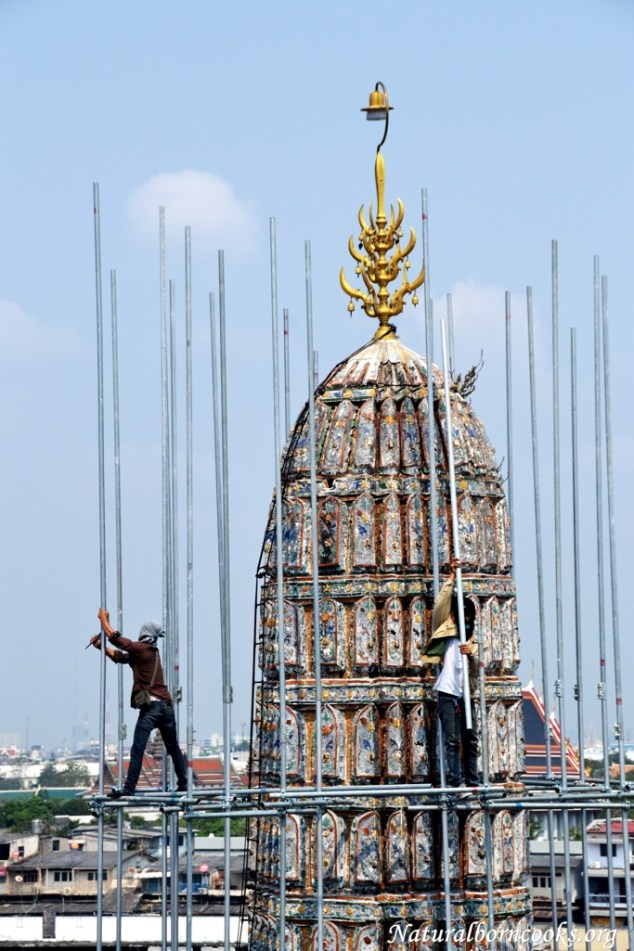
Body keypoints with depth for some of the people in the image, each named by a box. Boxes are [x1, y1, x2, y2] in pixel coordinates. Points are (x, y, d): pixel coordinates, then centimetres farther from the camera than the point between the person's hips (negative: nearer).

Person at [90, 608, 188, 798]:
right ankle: (183, 784, 17)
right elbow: (119, 656, 24)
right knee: (173, 748, 15)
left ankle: (129, 788, -15)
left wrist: (104, 620, 15)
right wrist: (101, 646, 20)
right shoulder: (152, 652, 20)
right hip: (166, 705, 8)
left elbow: (115, 638, 1)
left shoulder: (140, 648, -4)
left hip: (150, 706, -8)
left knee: (137, 750, -10)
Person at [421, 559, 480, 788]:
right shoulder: (446, 633, 11)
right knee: (453, 741, -10)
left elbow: (476, 668, 4)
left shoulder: (473, 643, 20)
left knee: (470, 742, 5)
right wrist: (451, 578, -3)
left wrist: (470, 654, -17)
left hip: (466, 696, 4)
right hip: (447, 694, -4)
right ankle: (454, 782, -13)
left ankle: (473, 782, 10)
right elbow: (441, 605, -2)